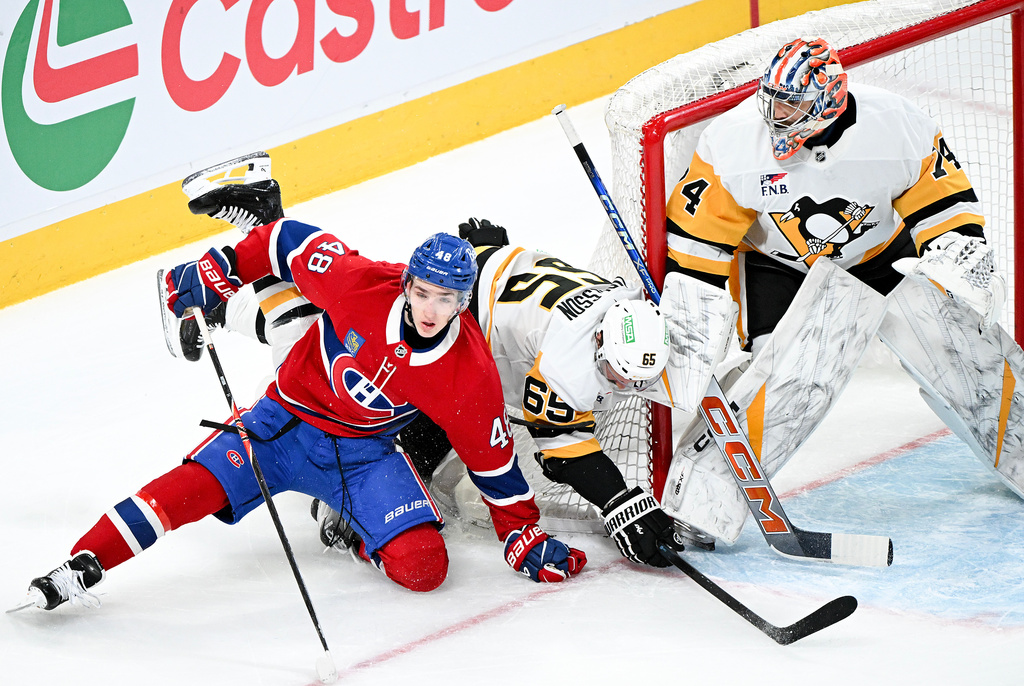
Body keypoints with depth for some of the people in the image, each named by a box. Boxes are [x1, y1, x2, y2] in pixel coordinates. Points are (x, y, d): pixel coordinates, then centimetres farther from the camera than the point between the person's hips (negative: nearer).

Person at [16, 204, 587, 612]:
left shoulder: (469, 374, -18)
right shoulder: (362, 285, -22)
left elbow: (492, 456, -5)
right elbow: (293, 241, -8)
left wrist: (523, 533, -4)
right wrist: (219, 271, -10)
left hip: (363, 453, 1)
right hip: (287, 417, -1)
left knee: (423, 568, -21)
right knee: (194, 486, -24)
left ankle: (362, 535, 12)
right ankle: (84, 565, -19)